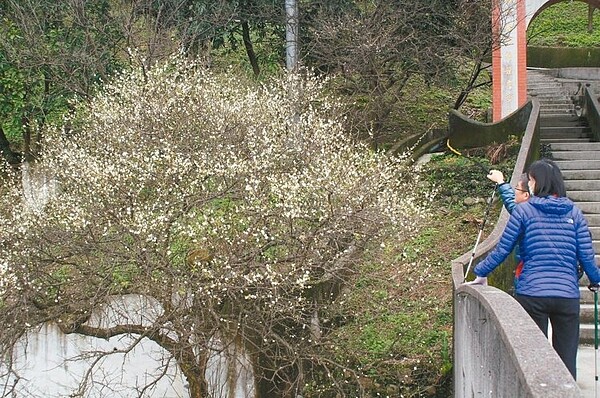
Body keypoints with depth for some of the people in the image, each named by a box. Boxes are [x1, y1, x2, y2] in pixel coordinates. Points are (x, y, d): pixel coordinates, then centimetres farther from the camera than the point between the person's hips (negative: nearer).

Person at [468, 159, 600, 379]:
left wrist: (481, 273, 18)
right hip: (568, 295, 2)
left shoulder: (524, 210, 1)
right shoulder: (574, 213, 7)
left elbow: (502, 249, 4)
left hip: (531, 294, -2)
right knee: (566, 362, 5)